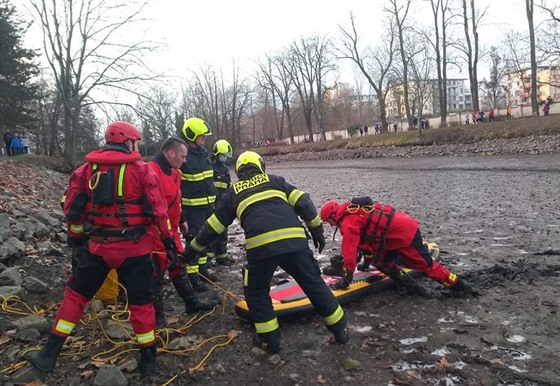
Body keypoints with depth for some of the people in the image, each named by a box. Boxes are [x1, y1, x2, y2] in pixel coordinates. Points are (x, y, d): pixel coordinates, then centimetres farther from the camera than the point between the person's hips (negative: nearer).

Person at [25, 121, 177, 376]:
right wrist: (167, 238, 3)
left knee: (76, 294, 18)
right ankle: (147, 359, 20)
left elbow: (73, 207, 7)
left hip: (99, 245, 3)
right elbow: (157, 209, -9)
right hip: (134, 247, -2)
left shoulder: (87, 168, 4)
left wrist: (75, 236, 21)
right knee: (140, 301, 10)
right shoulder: (141, 169, -7)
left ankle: (50, 354, 23)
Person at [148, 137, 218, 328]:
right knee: (156, 272, 2)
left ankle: (192, 302, 33)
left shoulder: (174, 172, 10)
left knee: (178, 266, 19)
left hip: (170, 230, 10)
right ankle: (157, 317, 16)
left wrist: (180, 221, 26)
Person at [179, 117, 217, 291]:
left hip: (207, 205, 8)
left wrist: (213, 200, 20)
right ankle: (192, 275, 6)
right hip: (192, 207, -8)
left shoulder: (203, 152, 10)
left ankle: (202, 268, 32)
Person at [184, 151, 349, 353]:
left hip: (260, 246, -1)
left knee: (256, 292, 22)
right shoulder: (275, 180, 24)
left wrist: (193, 248, 37)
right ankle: (340, 330, 26)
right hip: (294, 241, 2)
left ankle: (270, 340, 23)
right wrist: (316, 229, 20)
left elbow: (213, 226, 25)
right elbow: (303, 203, 14)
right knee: (314, 284, 18)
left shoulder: (233, 192, 23)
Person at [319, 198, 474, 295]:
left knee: (425, 264, 3)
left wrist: (346, 279, -14)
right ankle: (410, 285, 8)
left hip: (405, 233, -10)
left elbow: (350, 251, -20)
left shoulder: (348, 222, -16)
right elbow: (365, 240, 25)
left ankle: (458, 284, 17)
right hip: (403, 229, 10)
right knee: (381, 263, 11)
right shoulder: (353, 212, 14)